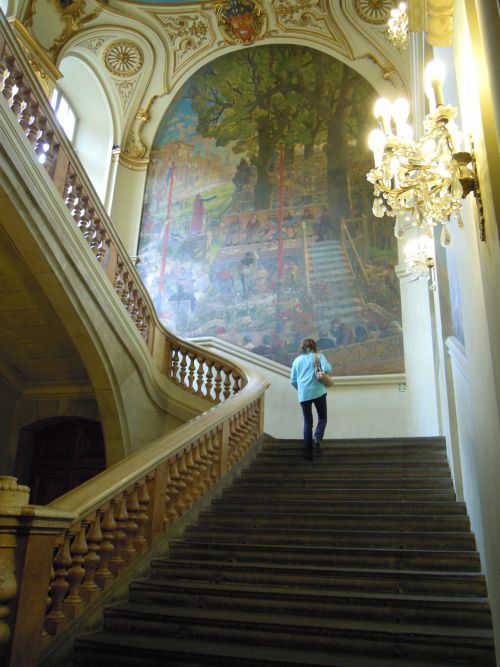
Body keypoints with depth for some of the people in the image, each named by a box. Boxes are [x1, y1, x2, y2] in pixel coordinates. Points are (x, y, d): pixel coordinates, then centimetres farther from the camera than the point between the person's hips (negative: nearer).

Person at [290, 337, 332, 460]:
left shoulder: (297, 360, 13)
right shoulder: (318, 356, 5)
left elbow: (293, 381, 13)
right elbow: (326, 369, -12)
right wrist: (328, 366, 11)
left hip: (303, 395, 3)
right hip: (318, 392, -3)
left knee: (307, 422, 10)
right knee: (322, 418, 11)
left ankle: (308, 451, 6)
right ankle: (317, 438, -17)